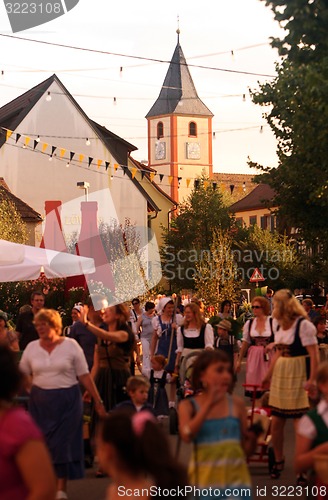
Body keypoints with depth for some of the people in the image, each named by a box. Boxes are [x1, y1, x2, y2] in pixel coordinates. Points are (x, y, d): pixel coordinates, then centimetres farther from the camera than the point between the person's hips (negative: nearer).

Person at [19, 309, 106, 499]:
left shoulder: (70, 345, -4)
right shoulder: (32, 347, 4)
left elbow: (84, 375, -2)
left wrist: (98, 401, -3)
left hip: (67, 400, -3)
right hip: (40, 401, 3)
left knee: (64, 443, -3)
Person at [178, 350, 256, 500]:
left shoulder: (237, 404, 3)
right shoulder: (188, 405, -1)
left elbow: (246, 449, 8)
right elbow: (186, 436, -21)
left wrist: (252, 438, -15)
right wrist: (209, 404, -21)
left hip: (236, 477, 1)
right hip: (204, 478, 0)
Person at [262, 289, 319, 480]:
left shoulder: (303, 325, -12)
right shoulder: (280, 326, 11)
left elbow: (314, 354, -16)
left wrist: (312, 379, -22)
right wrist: (268, 375, 23)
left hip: (298, 376, -7)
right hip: (280, 375, 7)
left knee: (301, 423, -5)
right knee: (276, 422, 8)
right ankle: (278, 460, 25)